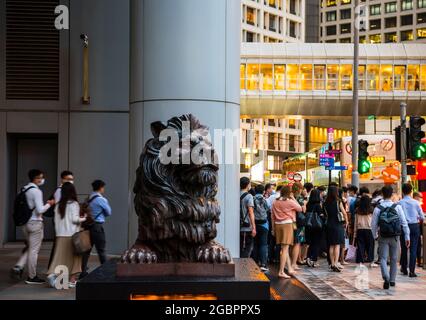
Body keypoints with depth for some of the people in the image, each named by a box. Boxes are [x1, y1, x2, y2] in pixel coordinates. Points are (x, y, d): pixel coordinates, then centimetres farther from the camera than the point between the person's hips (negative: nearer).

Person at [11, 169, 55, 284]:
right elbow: (40, 210, -21)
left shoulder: (24, 189, 10)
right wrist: (49, 204, -5)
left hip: (26, 222, 8)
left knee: (30, 248, 21)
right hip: (35, 223, -8)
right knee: (34, 250, 1)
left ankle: (18, 267, 8)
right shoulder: (37, 191, -15)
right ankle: (32, 277, 8)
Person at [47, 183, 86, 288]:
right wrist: (84, 218, 3)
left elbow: (56, 220, 10)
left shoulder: (58, 205, 8)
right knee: (74, 257, 7)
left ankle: (52, 274, -15)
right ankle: (72, 280, 11)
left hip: (60, 236, 5)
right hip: (72, 235, -4)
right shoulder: (74, 204, -8)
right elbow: (75, 219, -13)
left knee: (60, 257, 5)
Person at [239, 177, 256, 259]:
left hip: (239, 227, 6)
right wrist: (254, 227, -15)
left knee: (240, 249, 13)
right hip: (247, 227, -6)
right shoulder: (249, 196, -10)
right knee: (247, 250, 1)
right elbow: (251, 212, -16)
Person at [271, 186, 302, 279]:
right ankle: (281, 271, -5)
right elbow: (300, 209, 5)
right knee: (285, 248, -4)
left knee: (284, 248, 16)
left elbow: (273, 217, 9)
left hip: (278, 225, 6)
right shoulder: (290, 202, -8)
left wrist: (273, 229, 16)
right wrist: (293, 198, 9)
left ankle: (290, 269, 21)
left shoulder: (275, 202, 6)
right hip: (287, 224, -6)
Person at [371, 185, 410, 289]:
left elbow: (373, 224, -5)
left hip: (383, 237, -1)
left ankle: (386, 277, -20)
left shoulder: (378, 208, -7)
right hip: (395, 237, 1)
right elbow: (404, 222, -6)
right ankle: (392, 280, 24)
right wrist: (407, 237, 0)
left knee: (383, 259, 3)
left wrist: (375, 236, 11)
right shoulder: (397, 207, -6)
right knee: (394, 259, 16)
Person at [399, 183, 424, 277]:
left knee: (404, 248, 13)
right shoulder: (416, 203, -4)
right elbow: (422, 217, 2)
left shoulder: (399, 203, -5)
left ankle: (404, 269, 22)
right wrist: (419, 220, 23)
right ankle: (412, 271, -4)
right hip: (414, 226, -1)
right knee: (413, 249, 1)